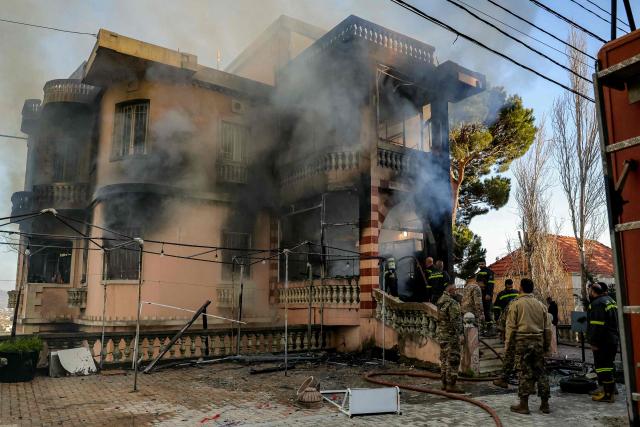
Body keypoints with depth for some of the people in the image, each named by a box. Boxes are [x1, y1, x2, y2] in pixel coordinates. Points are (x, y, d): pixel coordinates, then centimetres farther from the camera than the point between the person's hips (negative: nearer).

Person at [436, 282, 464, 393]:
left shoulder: (440, 301, 12)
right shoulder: (452, 303, -16)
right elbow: (456, 320, -20)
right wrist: (460, 334, -19)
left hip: (441, 334, 9)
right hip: (451, 335, -9)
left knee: (444, 359, 14)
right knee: (453, 360, -4)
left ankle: (444, 383, 20)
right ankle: (451, 385, -2)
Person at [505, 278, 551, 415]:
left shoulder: (516, 304, -4)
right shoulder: (540, 305, 10)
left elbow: (511, 326, -7)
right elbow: (547, 328, 13)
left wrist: (507, 344, 0)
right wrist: (547, 345, 21)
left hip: (523, 342, -4)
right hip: (538, 342, 4)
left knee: (524, 372, -1)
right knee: (540, 371, 11)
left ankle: (524, 405, 4)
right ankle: (545, 404, 17)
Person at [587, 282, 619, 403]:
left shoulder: (597, 304, -18)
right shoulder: (610, 300, 16)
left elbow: (597, 326, -24)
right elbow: (614, 321, 24)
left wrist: (594, 342, -19)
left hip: (603, 342, -11)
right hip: (613, 339, 11)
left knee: (602, 365, -6)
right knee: (608, 364, 19)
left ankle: (608, 394, -5)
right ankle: (611, 388, 30)